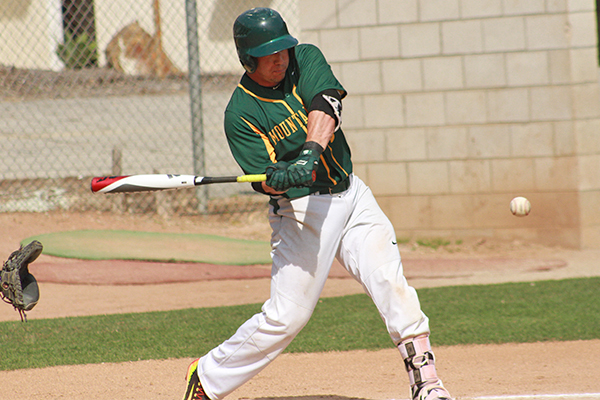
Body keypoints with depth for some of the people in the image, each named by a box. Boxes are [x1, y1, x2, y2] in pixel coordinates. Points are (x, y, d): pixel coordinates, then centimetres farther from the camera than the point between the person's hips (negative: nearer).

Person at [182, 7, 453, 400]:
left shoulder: (306, 59, 0)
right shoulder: (241, 113, -11)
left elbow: (325, 106, -18)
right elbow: (265, 181, -16)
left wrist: (311, 153, -35)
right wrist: (281, 178, -39)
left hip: (351, 194, 4)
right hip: (301, 212, -4)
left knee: (390, 279, -13)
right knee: (286, 316, -5)